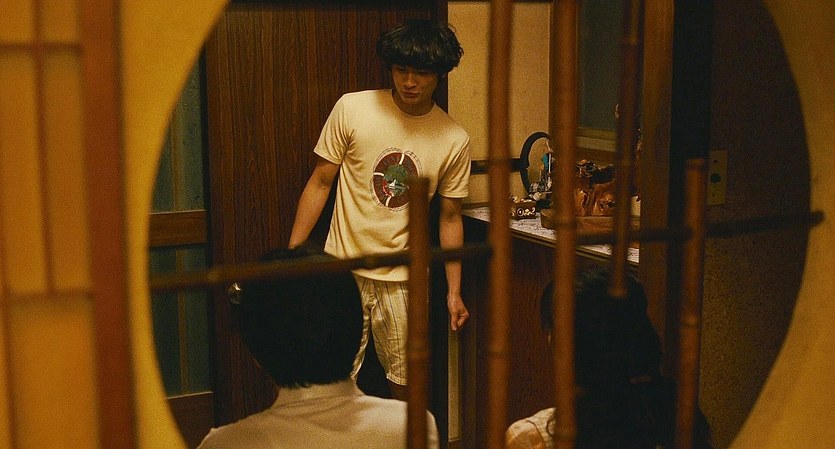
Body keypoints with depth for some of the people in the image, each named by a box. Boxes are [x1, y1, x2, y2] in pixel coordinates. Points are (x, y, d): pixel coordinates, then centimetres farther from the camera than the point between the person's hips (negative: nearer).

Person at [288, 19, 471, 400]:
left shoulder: (455, 141, -3)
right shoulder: (352, 110, -7)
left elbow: (450, 218, 6)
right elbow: (320, 183, 0)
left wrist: (454, 291, 5)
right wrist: (291, 255, -3)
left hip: (404, 279, 1)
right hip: (343, 270, -1)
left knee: (404, 383, 11)